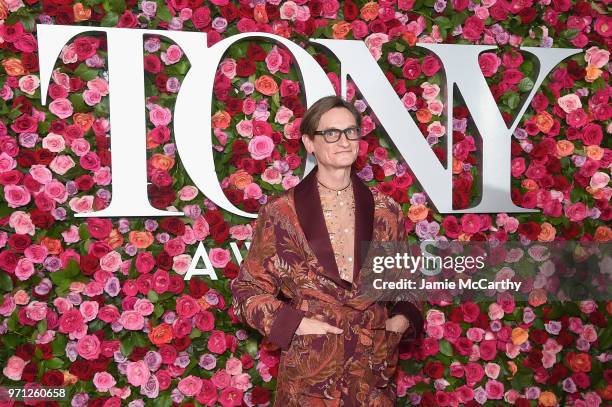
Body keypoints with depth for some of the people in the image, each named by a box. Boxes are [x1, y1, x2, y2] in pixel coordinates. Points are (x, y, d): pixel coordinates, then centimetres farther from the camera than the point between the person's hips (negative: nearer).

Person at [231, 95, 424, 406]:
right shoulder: (281, 213, -8)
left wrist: (403, 320, -4)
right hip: (308, 373, -2)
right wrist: (297, 323, -14)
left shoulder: (385, 212, 1)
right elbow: (247, 290, -2)